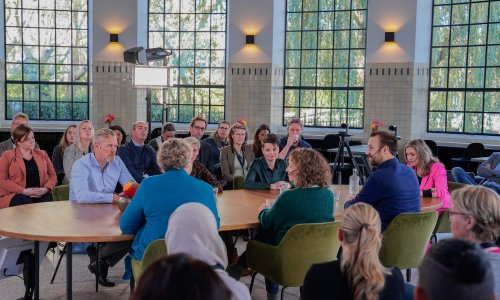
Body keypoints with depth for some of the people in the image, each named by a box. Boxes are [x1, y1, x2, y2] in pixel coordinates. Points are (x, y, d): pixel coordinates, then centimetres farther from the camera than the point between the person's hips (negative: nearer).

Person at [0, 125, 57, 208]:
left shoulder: (42, 154, 20)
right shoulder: (7, 156, 9)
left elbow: (52, 175, 16)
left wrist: (46, 189, -7)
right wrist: (23, 191, -13)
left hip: (41, 193, 3)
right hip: (17, 194, -3)